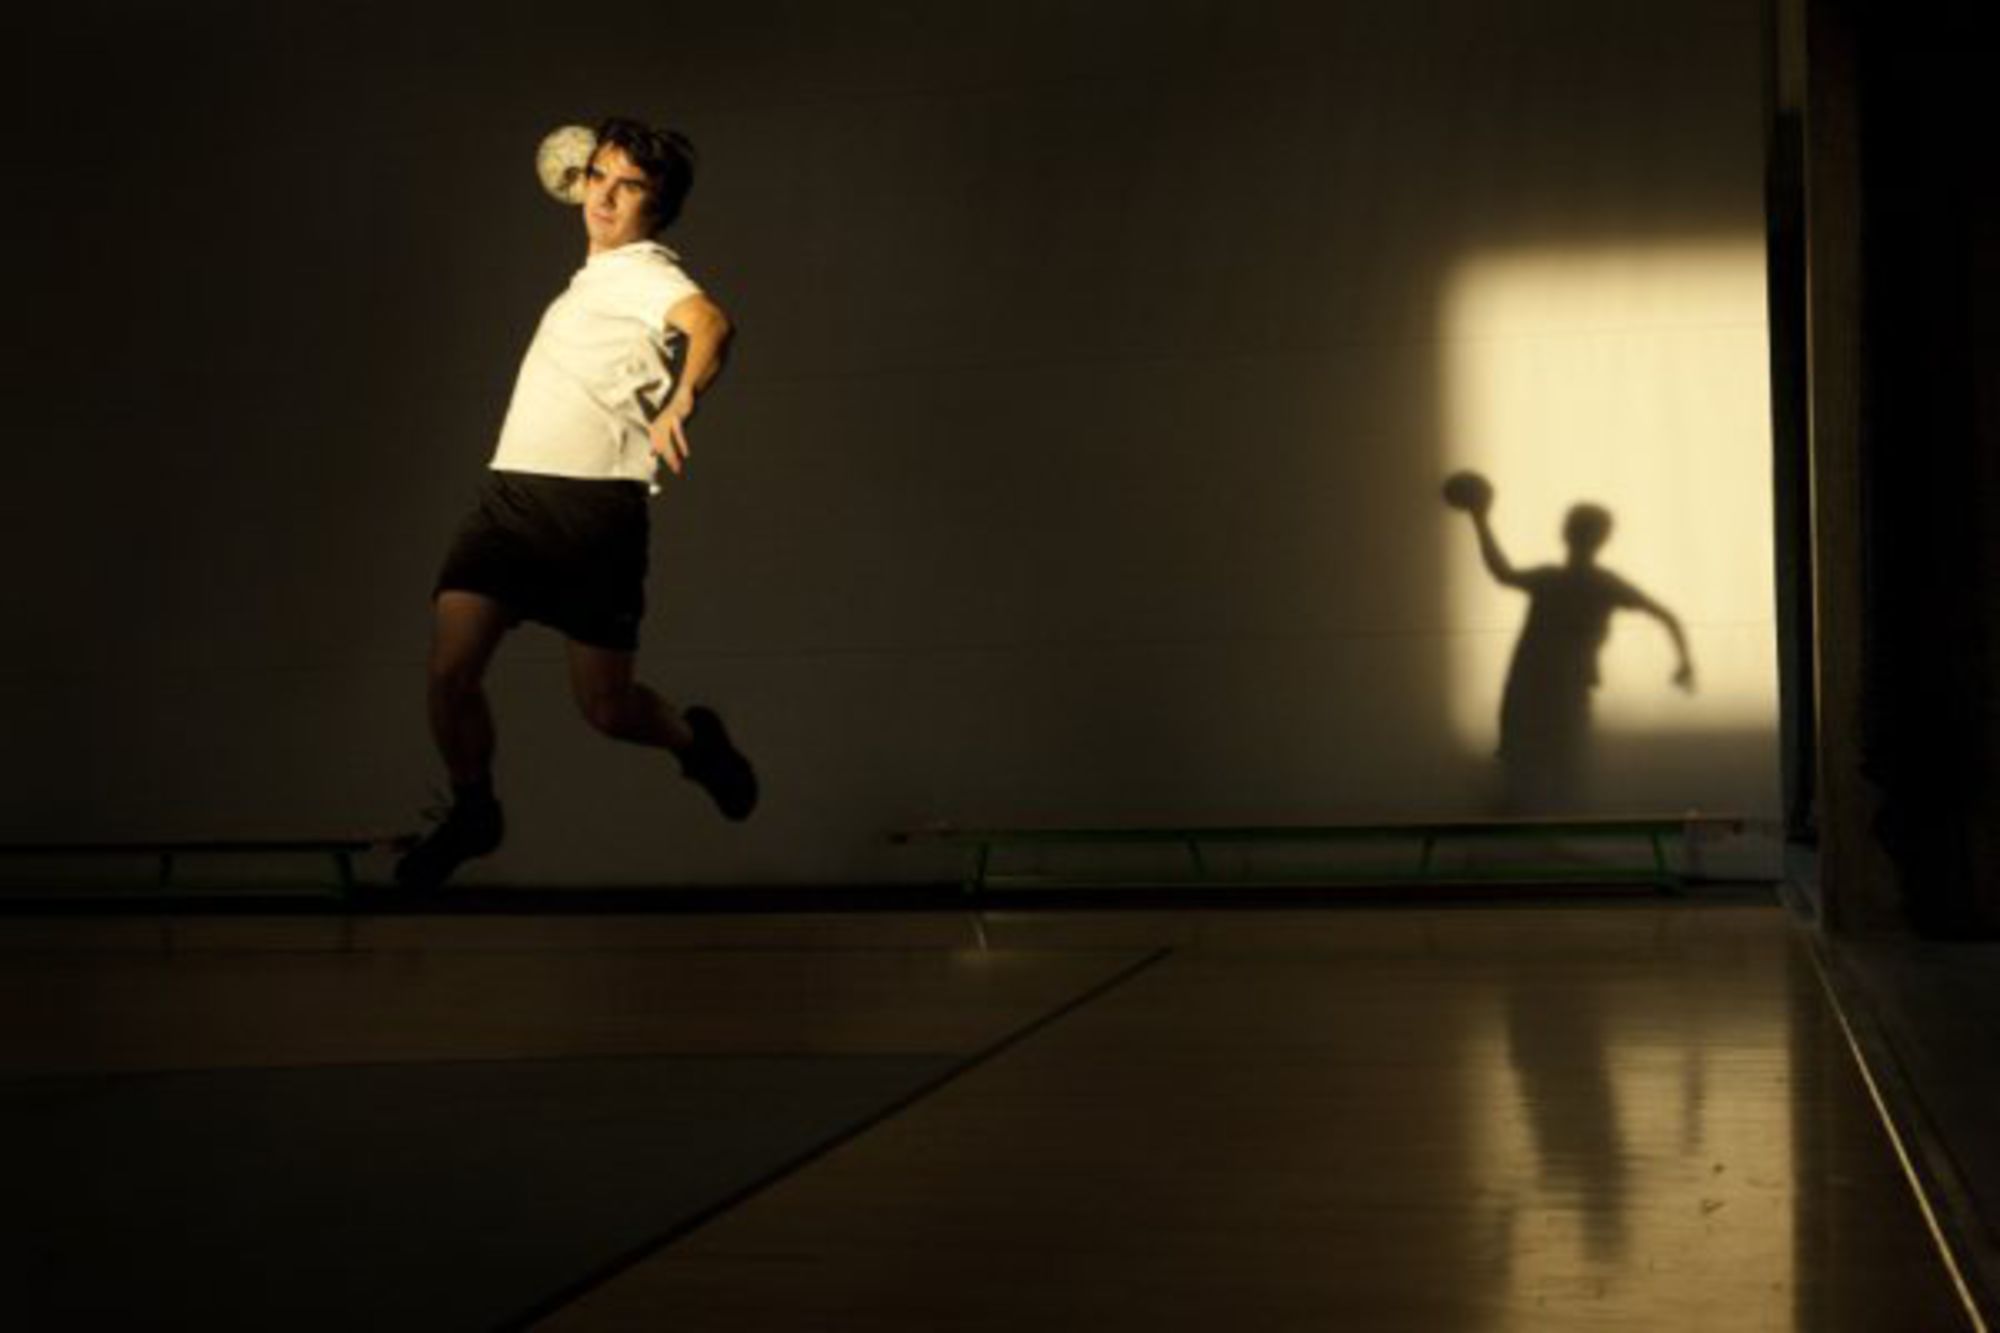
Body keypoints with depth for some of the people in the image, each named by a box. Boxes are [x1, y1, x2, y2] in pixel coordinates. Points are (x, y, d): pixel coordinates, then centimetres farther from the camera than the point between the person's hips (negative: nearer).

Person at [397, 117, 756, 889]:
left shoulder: (646, 274, -5)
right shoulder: (591, 277, 20)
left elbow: (709, 323, -27)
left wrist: (680, 403, -46)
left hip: (595, 508, -6)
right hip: (508, 494, 6)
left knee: (605, 709, -1)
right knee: (450, 668, -10)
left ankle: (695, 740, 32)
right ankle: (472, 813, 13)